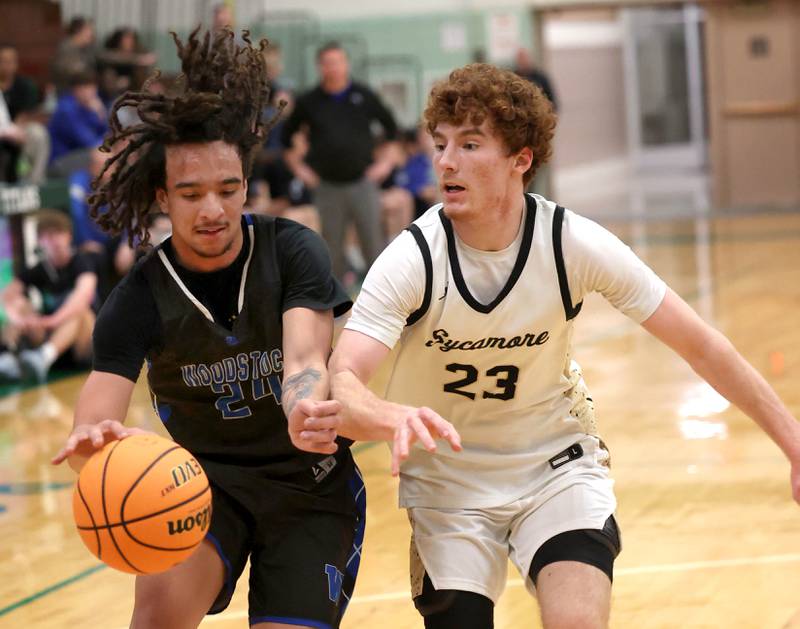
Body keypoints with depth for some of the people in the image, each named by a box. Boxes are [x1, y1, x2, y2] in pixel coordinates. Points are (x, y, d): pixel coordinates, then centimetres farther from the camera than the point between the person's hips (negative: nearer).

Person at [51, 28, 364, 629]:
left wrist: (303, 408, -55)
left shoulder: (293, 251, -14)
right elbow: (97, 415, -23)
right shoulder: (140, 299, -12)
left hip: (311, 484, 0)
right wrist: (91, 442, -50)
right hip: (206, 480, 0)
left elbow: (304, 358, -29)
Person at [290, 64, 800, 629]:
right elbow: (340, 380, -33)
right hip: (448, 478, 0)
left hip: (557, 464, 0)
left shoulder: (574, 244, -18)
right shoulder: (412, 260, -21)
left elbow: (700, 347, -11)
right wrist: (393, 419, -56)